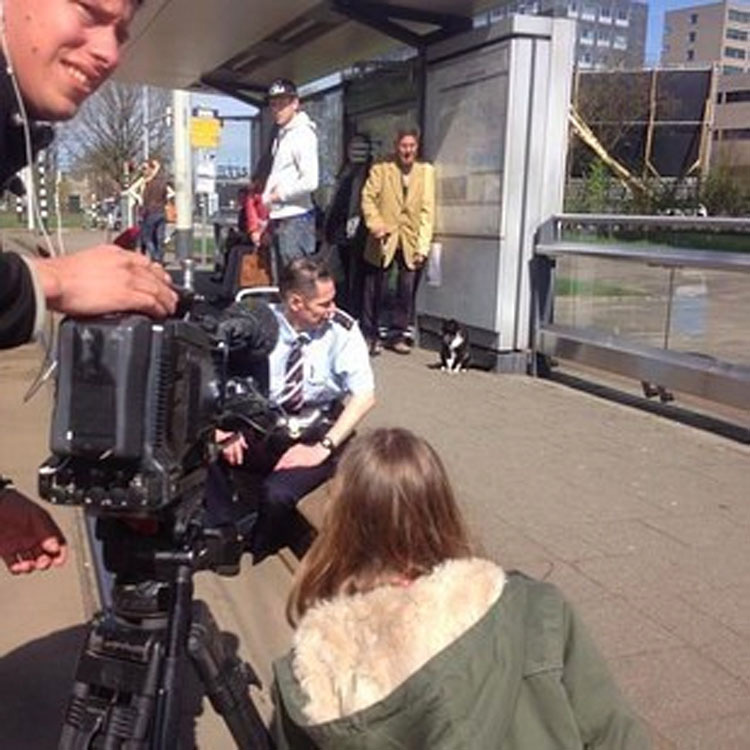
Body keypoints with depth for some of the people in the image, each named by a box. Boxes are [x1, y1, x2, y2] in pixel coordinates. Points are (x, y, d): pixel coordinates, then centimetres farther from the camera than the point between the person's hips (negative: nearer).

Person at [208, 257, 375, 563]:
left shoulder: (342, 329, -9)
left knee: (277, 494, -31)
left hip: (318, 431, -2)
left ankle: (255, 561, 3)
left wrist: (323, 447, -23)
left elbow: (364, 396, -14)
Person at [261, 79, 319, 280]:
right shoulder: (281, 134, 18)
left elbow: (310, 181, -20)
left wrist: (278, 195, -10)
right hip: (279, 219, 9)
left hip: (295, 219, -9)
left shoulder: (302, 134, -10)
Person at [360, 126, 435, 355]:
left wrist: (423, 246, -7)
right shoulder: (381, 169, 1)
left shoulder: (426, 171, 3)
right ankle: (370, 336, 17)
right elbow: (368, 198, -2)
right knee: (373, 289, 5)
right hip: (384, 239, -1)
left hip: (410, 240, 1)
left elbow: (427, 210, -1)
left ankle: (397, 336, 13)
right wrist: (375, 224, -19)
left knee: (407, 289, 0)